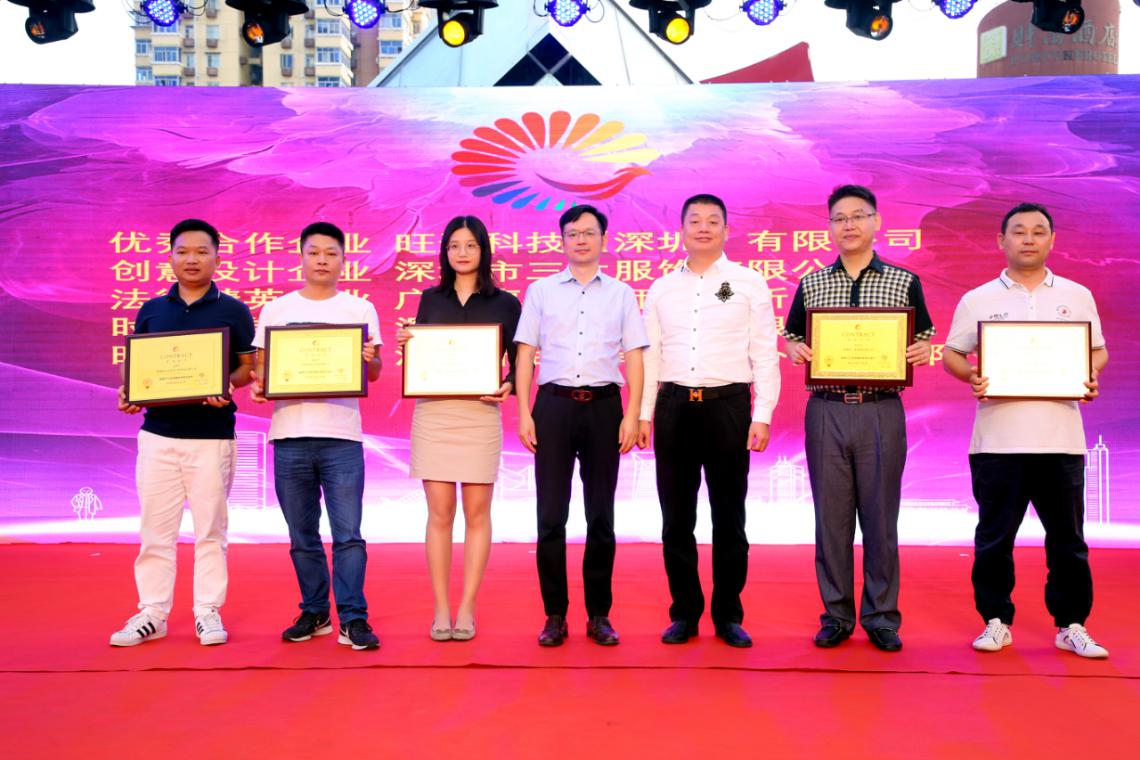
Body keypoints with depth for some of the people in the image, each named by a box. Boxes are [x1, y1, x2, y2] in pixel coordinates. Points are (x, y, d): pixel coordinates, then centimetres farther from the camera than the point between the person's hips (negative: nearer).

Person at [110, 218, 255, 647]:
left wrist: (228, 385, -18)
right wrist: (128, 393, -5)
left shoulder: (234, 311, 4)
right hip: (158, 433, 3)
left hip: (212, 436, -2)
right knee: (155, 529, 6)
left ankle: (208, 612, 14)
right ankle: (151, 614, 15)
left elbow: (248, 367, 3)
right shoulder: (150, 311, 12)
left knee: (210, 530, 4)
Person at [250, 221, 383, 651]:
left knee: (348, 534, -5)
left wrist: (371, 359, -15)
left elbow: (373, 373, 7)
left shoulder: (360, 309, 9)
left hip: (342, 436, -2)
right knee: (302, 536, 10)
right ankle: (314, 614, 22)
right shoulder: (275, 310, 12)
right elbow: (260, 366, 12)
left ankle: (353, 619, 0)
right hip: (289, 435, 2)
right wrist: (257, 385, -9)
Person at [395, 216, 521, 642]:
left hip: (480, 413, -1)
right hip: (432, 413, 1)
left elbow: (519, 362, 5)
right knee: (439, 513, 2)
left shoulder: (505, 303, 7)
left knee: (476, 512, 1)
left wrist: (508, 386, -14)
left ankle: (467, 608, 11)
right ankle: (440, 609, 10)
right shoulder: (431, 299, 13)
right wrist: (404, 344, -5)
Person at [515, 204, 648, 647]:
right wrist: (523, 413, -2)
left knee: (601, 516, 6)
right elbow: (525, 354, 7)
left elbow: (634, 358, 6)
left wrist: (632, 416, -4)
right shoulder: (541, 291, 9)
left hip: (603, 406, 0)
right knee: (550, 515, 1)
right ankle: (554, 615, 12)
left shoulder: (621, 294, 10)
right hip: (554, 404, 0)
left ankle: (599, 615, 16)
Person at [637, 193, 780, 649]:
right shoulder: (661, 289, 11)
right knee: (676, 517, 7)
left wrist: (762, 416, -8)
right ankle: (684, 613, 19)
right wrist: (643, 413, 4)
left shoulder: (749, 283, 3)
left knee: (728, 517, 6)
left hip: (728, 406, -2)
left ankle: (728, 615, 19)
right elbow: (650, 355, 10)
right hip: (674, 406, 3)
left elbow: (765, 354, 0)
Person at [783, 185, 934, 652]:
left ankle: (881, 616, 16)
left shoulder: (905, 282, 7)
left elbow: (922, 341, 12)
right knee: (831, 514, 5)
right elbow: (793, 339, 16)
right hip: (826, 410, 1)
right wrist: (795, 350, -6)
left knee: (880, 515, 3)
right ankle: (837, 615, 16)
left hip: (882, 410, -1)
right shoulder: (810, 285, 11)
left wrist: (921, 351, -10)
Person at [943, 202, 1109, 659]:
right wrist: (970, 376, -14)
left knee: (1067, 538, 7)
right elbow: (951, 354, 7)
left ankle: (1071, 625, 20)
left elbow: (1098, 350, 15)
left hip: (1061, 438, 1)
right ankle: (996, 621, 18)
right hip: (998, 440, -1)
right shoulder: (978, 300, 6)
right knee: (994, 538, 6)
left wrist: (1092, 375, -6)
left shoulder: (1077, 296, 11)